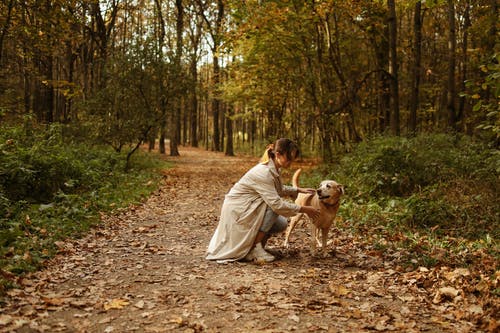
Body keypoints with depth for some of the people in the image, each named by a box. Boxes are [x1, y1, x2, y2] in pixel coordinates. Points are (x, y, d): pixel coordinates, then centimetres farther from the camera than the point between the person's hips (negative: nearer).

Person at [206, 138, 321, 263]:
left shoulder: (273, 168, 1)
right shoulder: (264, 172, -28)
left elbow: (279, 189, 21)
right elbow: (277, 204, -32)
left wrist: (299, 190, 8)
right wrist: (304, 209, -24)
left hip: (245, 209, 9)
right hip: (236, 211, -9)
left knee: (281, 224, -1)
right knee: (273, 207, -24)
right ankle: (255, 247, -15)